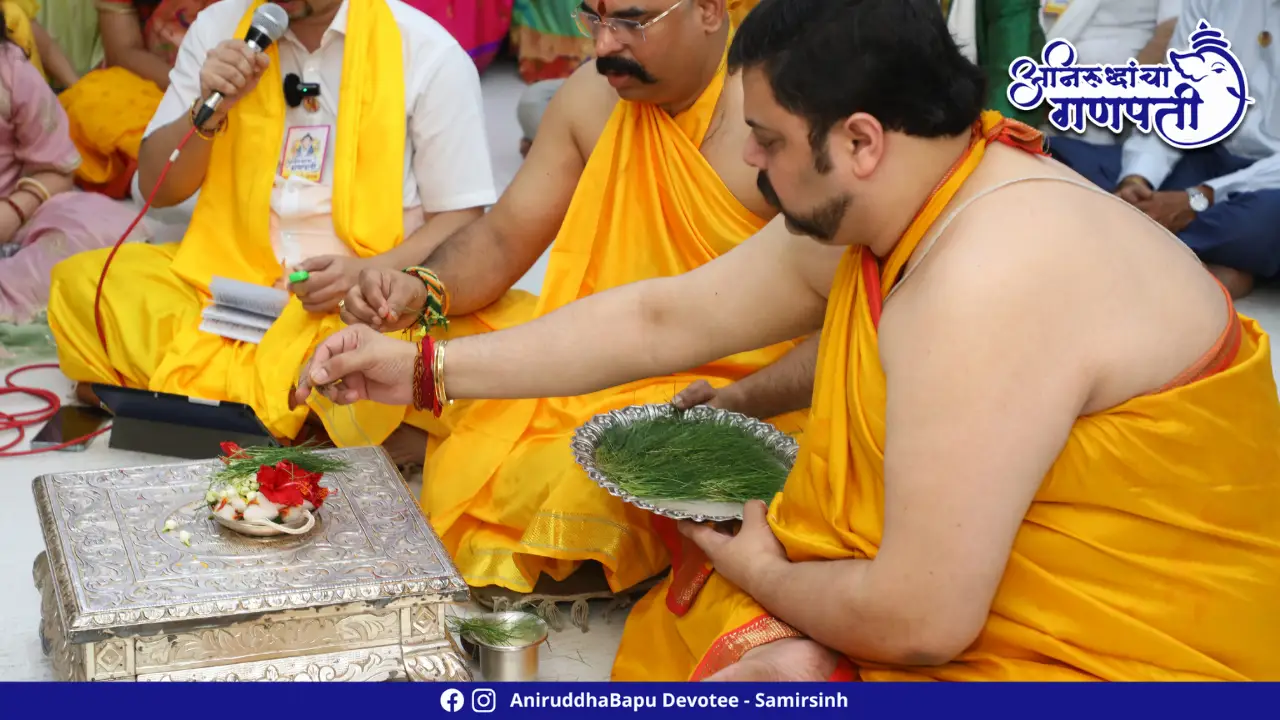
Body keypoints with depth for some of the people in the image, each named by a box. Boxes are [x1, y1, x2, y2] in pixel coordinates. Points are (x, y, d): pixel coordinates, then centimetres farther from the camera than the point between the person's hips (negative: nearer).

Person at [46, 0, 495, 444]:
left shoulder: (429, 53, -5)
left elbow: (460, 221, -4)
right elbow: (157, 187, 7)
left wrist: (370, 272, -21)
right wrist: (207, 109, -12)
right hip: (227, 278, 4)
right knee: (82, 283, -19)